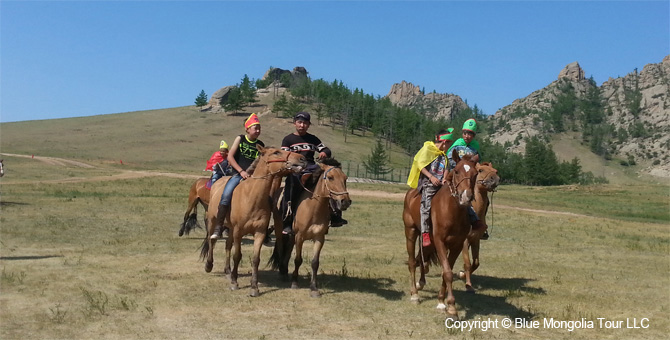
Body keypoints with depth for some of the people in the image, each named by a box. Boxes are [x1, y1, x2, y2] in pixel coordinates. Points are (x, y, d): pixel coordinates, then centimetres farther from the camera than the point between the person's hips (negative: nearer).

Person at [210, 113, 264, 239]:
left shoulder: (260, 145, 13)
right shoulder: (240, 139, 7)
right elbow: (230, 157, -1)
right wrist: (241, 171, -11)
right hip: (238, 174, -3)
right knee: (226, 195, -26)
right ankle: (218, 227, -18)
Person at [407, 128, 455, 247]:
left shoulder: (443, 155, 23)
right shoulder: (427, 149, 2)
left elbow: (445, 169, 18)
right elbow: (420, 165, -5)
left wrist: (444, 179, -3)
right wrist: (431, 177, -16)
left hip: (440, 184, 7)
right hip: (427, 183, -7)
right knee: (426, 205, -22)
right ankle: (425, 233, -24)